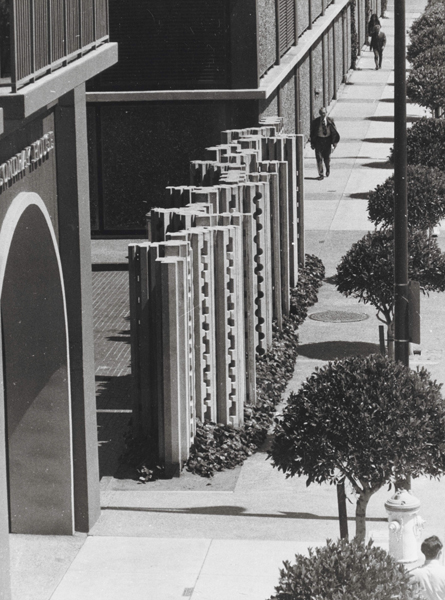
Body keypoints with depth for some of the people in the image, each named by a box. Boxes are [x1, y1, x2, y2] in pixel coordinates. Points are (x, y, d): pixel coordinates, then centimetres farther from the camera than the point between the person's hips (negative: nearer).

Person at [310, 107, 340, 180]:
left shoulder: (330, 121, -4)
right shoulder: (316, 122, -5)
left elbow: (334, 132, 1)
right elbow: (312, 133, 1)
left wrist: (334, 142, -5)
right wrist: (312, 143, 0)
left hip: (327, 140, 0)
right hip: (318, 140, 0)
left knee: (327, 157, 10)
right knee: (319, 157, -3)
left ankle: (328, 170, 38)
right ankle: (321, 174, 4)